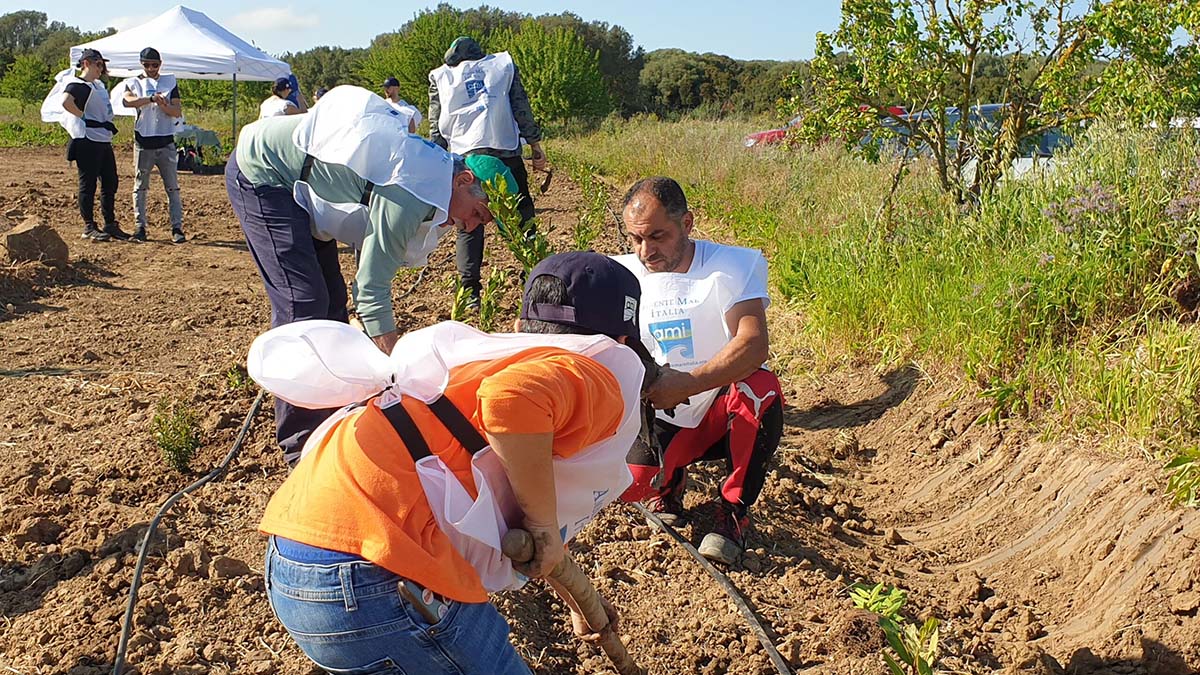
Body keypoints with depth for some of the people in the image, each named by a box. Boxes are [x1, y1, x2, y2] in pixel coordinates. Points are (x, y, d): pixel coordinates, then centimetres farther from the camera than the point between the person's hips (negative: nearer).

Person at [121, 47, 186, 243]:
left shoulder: (169, 82, 9)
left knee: (173, 187, -1)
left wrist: (163, 105, -19)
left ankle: (177, 227, 1)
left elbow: (177, 111, 1)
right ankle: (140, 227, 12)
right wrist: (151, 98, -29)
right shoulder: (134, 83, 6)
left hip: (166, 142, 0)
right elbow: (127, 101, -17)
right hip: (143, 142, 0)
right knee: (140, 186, 5)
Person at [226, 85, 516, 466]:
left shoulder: (428, 168, 3)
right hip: (260, 172, -10)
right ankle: (301, 446, -10)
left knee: (331, 301, 9)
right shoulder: (411, 193, -27)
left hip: (292, 184, 10)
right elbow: (372, 291, -26)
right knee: (303, 303, -16)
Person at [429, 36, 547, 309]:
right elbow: (522, 109, 9)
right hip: (505, 152, 0)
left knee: (468, 226, 5)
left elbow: (436, 127, 12)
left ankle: (471, 293, -1)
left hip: (463, 156, 0)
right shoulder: (504, 64, 17)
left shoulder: (440, 77, 17)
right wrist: (535, 146, 12)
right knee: (522, 218, 8)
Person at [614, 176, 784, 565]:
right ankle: (670, 478, 16)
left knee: (761, 388, -35)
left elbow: (753, 346, -27)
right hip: (664, 418, 2)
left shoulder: (732, 266, -13)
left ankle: (734, 513, -12)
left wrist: (685, 385, -37)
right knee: (628, 482, -25)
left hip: (723, 407, -2)